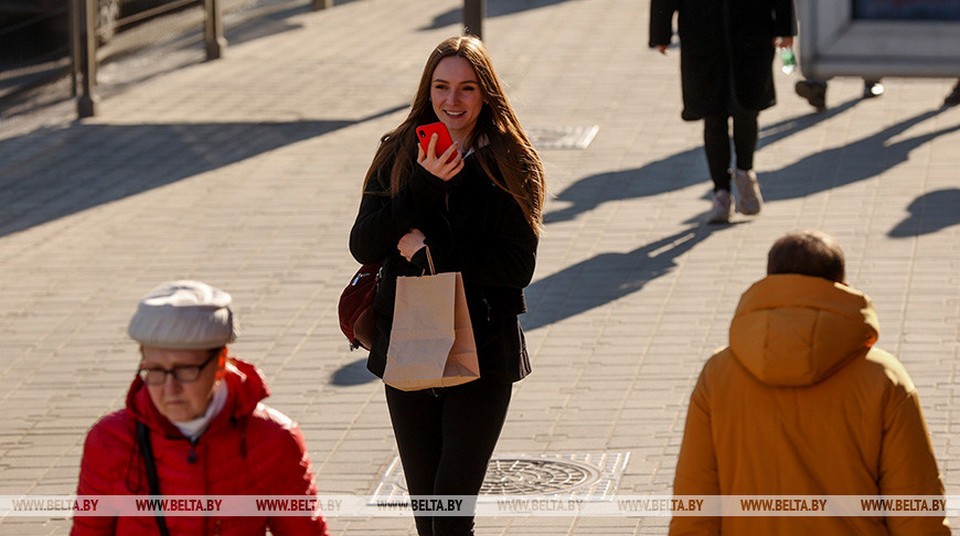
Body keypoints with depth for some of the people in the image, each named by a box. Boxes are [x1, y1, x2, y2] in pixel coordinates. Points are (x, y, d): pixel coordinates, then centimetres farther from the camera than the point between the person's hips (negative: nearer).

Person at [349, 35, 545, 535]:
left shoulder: (510, 165, -4)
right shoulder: (398, 155, 3)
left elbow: (518, 268, -11)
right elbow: (363, 245, -7)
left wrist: (431, 249, -15)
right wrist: (422, 187, -18)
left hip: (482, 356, -3)